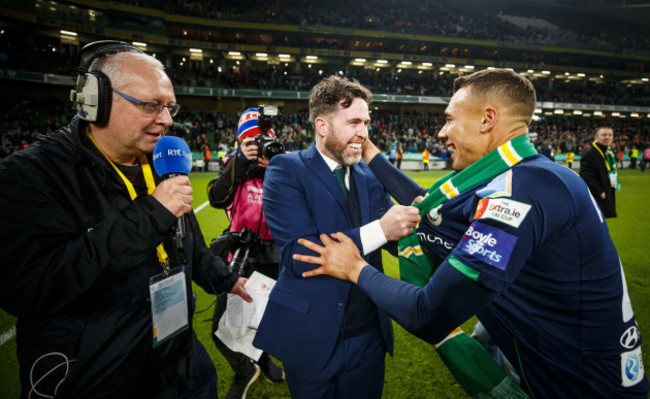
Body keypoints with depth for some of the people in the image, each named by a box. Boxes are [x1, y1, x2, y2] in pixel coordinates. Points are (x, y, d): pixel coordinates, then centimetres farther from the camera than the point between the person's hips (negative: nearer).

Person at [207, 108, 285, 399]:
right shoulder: (235, 166, -1)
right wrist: (240, 162, -26)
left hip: (274, 257, 1)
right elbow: (217, 199, -17)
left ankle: (262, 357, 52)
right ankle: (244, 370, 32)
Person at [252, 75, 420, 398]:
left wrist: (421, 214, -22)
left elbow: (396, 240, -2)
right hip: (311, 336, -4)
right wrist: (378, 230, -30)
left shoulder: (368, 175, 3)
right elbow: (297, 254, -24)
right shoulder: (286, 170, -13)